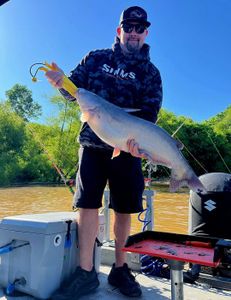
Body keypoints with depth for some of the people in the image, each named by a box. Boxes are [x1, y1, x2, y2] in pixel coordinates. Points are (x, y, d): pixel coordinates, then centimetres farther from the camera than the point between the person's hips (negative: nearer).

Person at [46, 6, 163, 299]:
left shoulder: (150, 72, 7)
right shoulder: (96, 58, 9)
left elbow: (150, 111, -4)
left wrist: (136, 137, -23)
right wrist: (61, 81, -16)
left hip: (127, 147, 0)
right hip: (92, 143, 0)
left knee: (124, 208, 3)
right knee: (87, 203, -5)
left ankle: (119, 268, 20)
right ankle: (86, 272, 7)